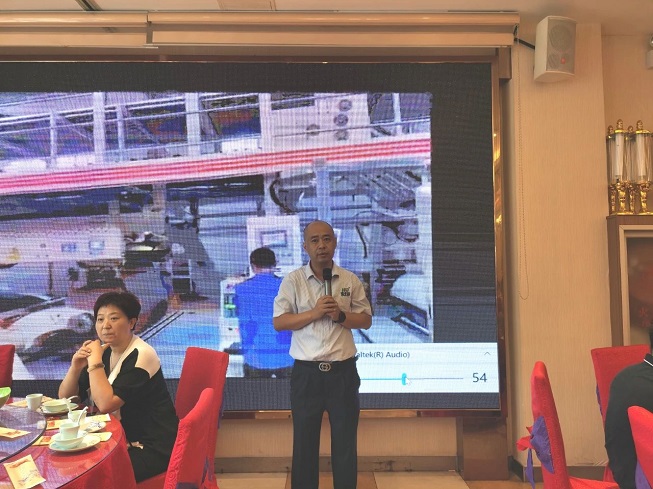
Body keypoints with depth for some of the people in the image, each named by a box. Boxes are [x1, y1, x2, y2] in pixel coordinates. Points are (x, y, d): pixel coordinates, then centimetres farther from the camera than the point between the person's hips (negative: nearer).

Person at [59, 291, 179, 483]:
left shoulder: (141, 355, -19)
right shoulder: (104, 352, 4)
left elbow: (105, 404, -27)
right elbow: (65, 398, 5)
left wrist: (95, 361, -22)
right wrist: (76, 366, -12)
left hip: (152, 447, -7)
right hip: (121, 440, 7)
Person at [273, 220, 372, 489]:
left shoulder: (350, 280, 3)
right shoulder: (293, 280, -1)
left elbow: (366, 320, 5)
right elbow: (279, 322, -6)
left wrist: (341, 316, -14)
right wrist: (315, 313, -17)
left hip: (343, 371, 1)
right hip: (306, 373, -1)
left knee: (345, 439, 11)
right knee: (304, 439, 11)